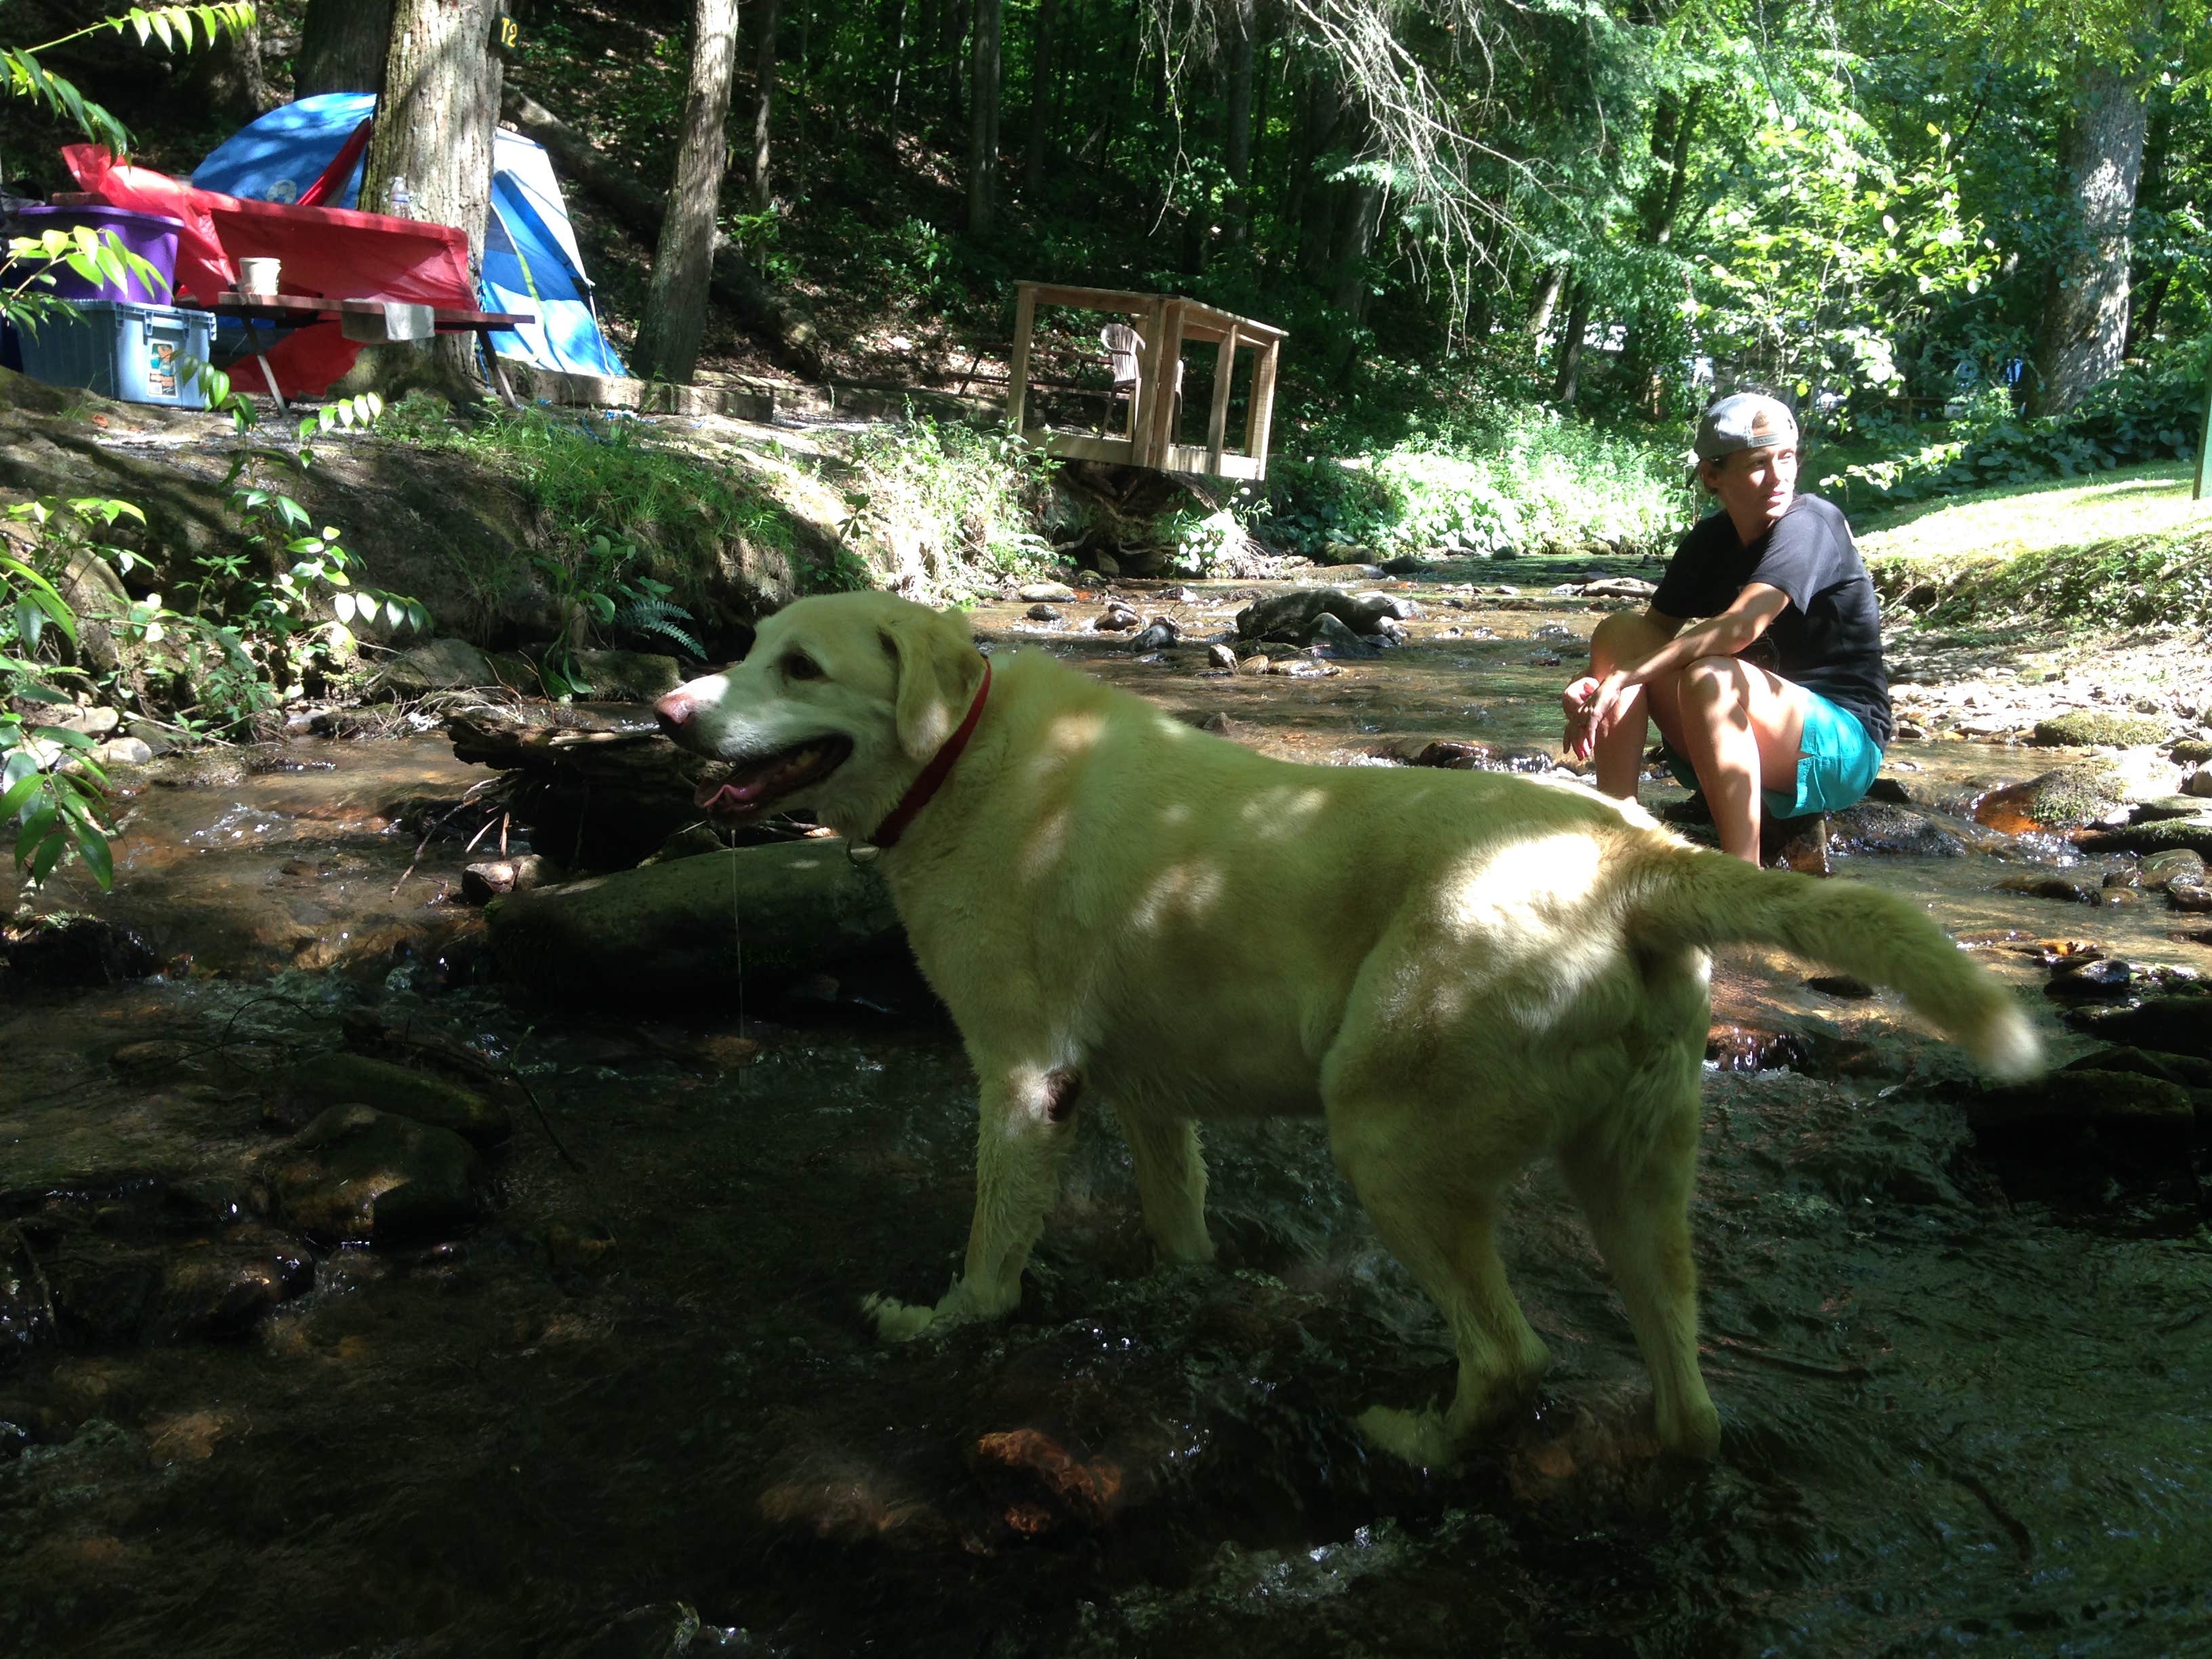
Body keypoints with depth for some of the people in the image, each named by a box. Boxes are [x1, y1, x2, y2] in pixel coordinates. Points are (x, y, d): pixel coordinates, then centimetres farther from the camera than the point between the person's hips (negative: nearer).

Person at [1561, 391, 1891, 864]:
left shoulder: (1810, 524, -15)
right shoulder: (1711, 539, 6)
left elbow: (1741, 626, -31)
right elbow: (1657, 630, 2)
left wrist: (1622, 678, -36)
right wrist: (1592, 687, -20)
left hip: (1842, 743, -7)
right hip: (1731, 747, 7)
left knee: (1709, 677, -35)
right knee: (1621, 631, -10)